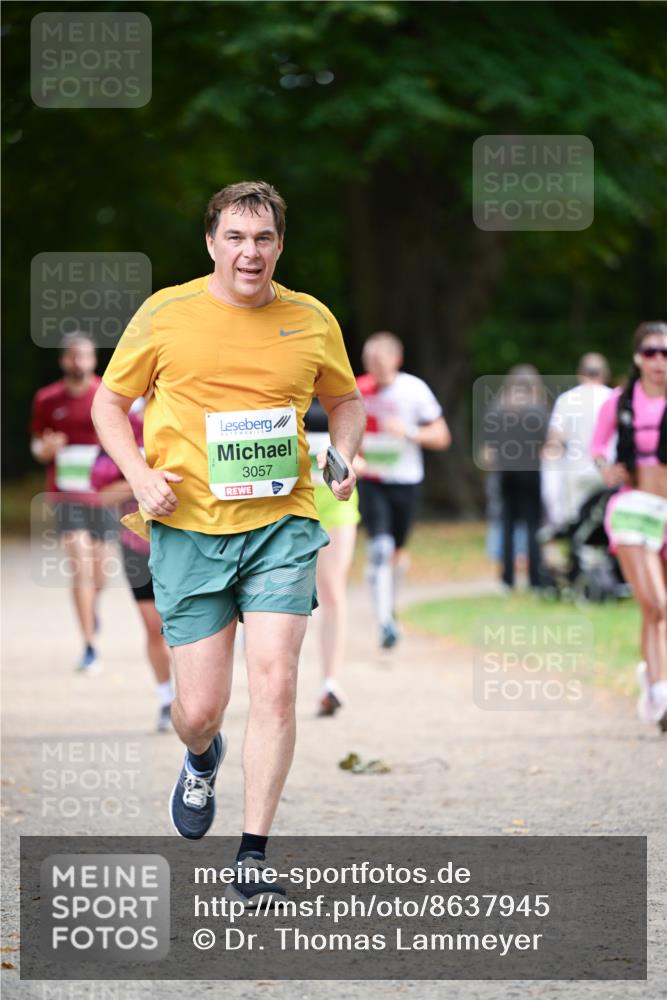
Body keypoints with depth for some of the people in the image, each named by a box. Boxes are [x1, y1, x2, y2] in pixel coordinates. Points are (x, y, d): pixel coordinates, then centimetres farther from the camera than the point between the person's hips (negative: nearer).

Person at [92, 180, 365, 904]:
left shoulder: (311, 320, 4)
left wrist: (343, 458, 1)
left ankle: (253, 855, -4)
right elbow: (109, 402, 9)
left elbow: (345, 400, 21)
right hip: (188, 527, -1)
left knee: (275, 684, -14)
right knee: (199, 708, 0)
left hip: (281, 524, 1)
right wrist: (139, 475, -7)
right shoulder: (165, 315, -2)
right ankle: (201, 760, 40)